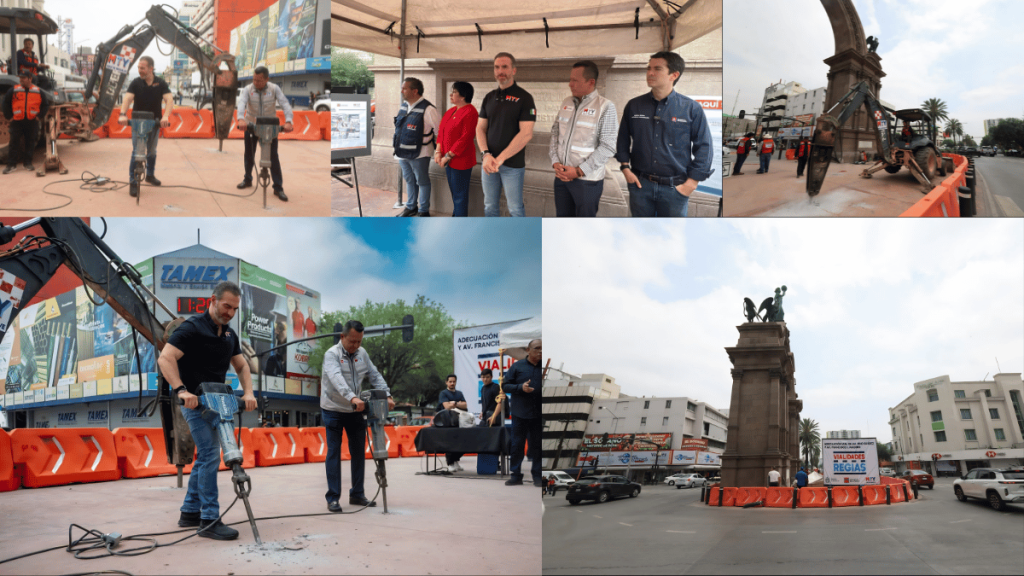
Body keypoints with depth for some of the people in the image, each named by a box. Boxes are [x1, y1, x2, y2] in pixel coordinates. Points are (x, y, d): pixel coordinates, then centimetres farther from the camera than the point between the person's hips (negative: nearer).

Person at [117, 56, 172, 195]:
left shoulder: (161, 83, -5)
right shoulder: (136, 83, -7)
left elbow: (169, 100, -18)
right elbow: (127, 98, -20)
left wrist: (166, 116, -37)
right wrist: (123, 114, -39)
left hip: (154, 123, 2)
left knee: (152, 151, 17)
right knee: (136, 152, -8)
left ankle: (150, 175, 37)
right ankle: (133, 182, -7)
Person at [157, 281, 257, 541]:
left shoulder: (229, 334, 11)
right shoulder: (193, 328, -14)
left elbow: (241, 365, 17)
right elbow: (165, 358, -23)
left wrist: (248, 392, 0)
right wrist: (181, 390, -33)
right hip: (196, 402, -9)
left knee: (205, 457, 12)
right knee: (210, 456, -14)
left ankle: (190, 512, 22)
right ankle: (210, 520, -12)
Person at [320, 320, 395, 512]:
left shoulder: (362, 354, 2)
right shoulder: (332, 354, -17)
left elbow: (375, 376, 1)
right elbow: (337, 379, -33)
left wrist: (387, 396, -15)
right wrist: (352, 398, -48)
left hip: (355, 410, 6)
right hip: (333, 410, -6)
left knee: (359, 452, 9)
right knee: (334, 453, -3)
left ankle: (357, 494, 20)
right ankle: (333, 498, 1)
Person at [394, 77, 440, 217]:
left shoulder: (427, 109, -17)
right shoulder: (404, 106, 8)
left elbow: (440, 131, -13)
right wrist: (396, 140, 20)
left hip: (419, 154, -7)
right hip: (403, 153, 8)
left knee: (422, 181, 5)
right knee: (409, 180, 20)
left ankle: (423, 211, 17)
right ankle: (411, 207, 34)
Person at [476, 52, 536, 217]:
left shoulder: (524, 98, -7)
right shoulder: (489, 97, 10)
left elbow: (526, 133, -15)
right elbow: (480, 128, 9)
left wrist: (500, 158, -18)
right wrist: (486, 154, -10)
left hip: (513, 164, -5)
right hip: (489, 163, 5)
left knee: (515, 208, 3)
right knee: (490, 206, 12)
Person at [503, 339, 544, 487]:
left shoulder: (544, 368, 5)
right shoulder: (517, 366, 3)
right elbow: (506, 386, 2)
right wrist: (521, 387, -13)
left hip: (538, 415, 1)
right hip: (520, 413, 0)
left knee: (537, 445, 6)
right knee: (517, 445, 5)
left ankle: (537, 476, 15)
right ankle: (516, 475, 13)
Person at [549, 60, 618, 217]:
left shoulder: (605, 107, -11)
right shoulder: (566, 103, 8)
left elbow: (607, 147, -15)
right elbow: (555, 134, 12)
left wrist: (579, 171, -16)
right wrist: (555, 162, -4)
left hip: (587, 179, -5)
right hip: (561, 176, 6)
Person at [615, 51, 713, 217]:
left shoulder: (692, 109, -4)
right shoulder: (634, 106, 5)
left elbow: (704, 147, -2)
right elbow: (623, 140, 14)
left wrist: (692, 182, -7)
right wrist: (625, 168, 4)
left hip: (675, 188, -2)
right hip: (640, 183, 2)